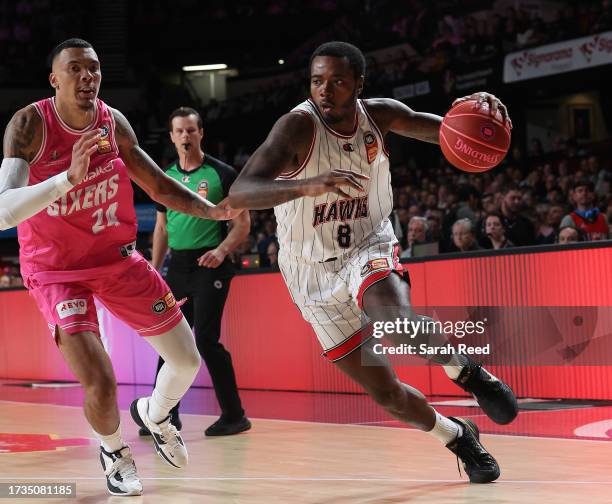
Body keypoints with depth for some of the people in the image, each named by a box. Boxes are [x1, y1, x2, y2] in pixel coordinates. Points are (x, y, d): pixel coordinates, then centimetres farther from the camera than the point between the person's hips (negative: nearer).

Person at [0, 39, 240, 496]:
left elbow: (160, 186, 6)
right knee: (100, 385, -18)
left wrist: (213, 210, -12)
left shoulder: (113, 123, -8)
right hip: (57, 269, -5)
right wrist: (69, 176, -48)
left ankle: (155, 415, 43)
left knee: (187, 360, 8)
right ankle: (114, 451, 18)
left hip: (117, 257, 5)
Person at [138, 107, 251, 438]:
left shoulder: (222, 174, -3)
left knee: (206, 339, -12)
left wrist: (222, 250, -20)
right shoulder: (166, 178, 12)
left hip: (209, 265, -6)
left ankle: (234, 415, -2)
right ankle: (167, 415, 15)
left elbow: (243, 223, -4)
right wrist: (154, 270, 13)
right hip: (177, 265, 6)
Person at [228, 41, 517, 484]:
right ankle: (458, 437, 30)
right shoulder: (299, 126, -23)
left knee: (398, 319, -35)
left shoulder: (378, 115, -9)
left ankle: (467, 373, -6)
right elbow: (239, 194, -36)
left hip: (369, 248, 1)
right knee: (385, 392, 2)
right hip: (315, 273, -1)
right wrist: (307, 186, -53)